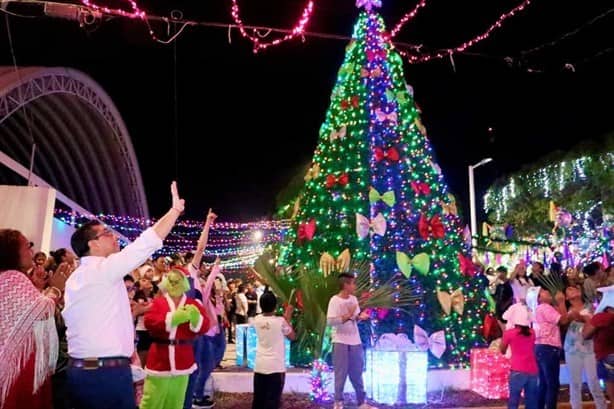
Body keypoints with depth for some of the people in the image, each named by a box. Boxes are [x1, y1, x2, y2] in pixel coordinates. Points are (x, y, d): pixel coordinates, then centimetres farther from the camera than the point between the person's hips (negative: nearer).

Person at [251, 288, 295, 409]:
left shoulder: (257, 320, 0)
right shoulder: (280, 321, -12)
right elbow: (292, 337, 3)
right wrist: (288, 318, 7)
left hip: (259, 366, 5)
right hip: (276, 367, -4)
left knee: (258, 399, 12)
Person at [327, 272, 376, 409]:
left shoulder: (354, 299, 8)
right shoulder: (335, 300, -14)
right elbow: (330, 321, -21)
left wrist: (360, 316, -6)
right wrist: (348, 315, -24)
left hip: (355, 341, 6)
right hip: (340, 342, -6)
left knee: (357, 373, 15)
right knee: (341, 373, 1)